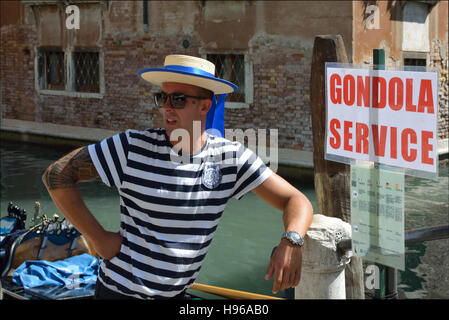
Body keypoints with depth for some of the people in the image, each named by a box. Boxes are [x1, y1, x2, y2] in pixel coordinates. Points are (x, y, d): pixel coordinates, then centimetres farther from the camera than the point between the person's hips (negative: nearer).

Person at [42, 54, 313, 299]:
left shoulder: (230, 158, -8)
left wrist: (291, 241, -30)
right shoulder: (132, 148, -14)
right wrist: (99, 238, -15)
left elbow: (295, 201, -9)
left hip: (177, 293, 3)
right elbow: (57, 174, -11)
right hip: (122, 290, -3)